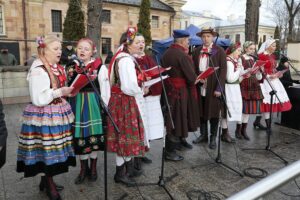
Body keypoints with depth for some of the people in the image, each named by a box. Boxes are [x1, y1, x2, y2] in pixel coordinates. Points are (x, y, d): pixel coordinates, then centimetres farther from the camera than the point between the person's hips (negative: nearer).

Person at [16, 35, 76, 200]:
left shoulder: (58, 68, 12)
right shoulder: (38, 71, -16)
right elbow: (38, 99, -21)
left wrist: (68, 92, 10)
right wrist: (60, 92, -20)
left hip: (58, 113, 9)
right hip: (44, 116, -8)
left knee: (54, 149, 14)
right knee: (48, 150, 2)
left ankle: (47, 180, 33)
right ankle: (49, 185, 22)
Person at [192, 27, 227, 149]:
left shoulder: (220, 51, -1)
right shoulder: (197, 51, 10)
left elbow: (223, 70, -6)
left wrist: (219, 88, -13)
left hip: (214, 88, -3)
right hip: (200, 87, 4)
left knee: (213, 113, 5)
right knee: (201, 112, 11)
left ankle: (213, 138, 18)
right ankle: (203, 135, 26)